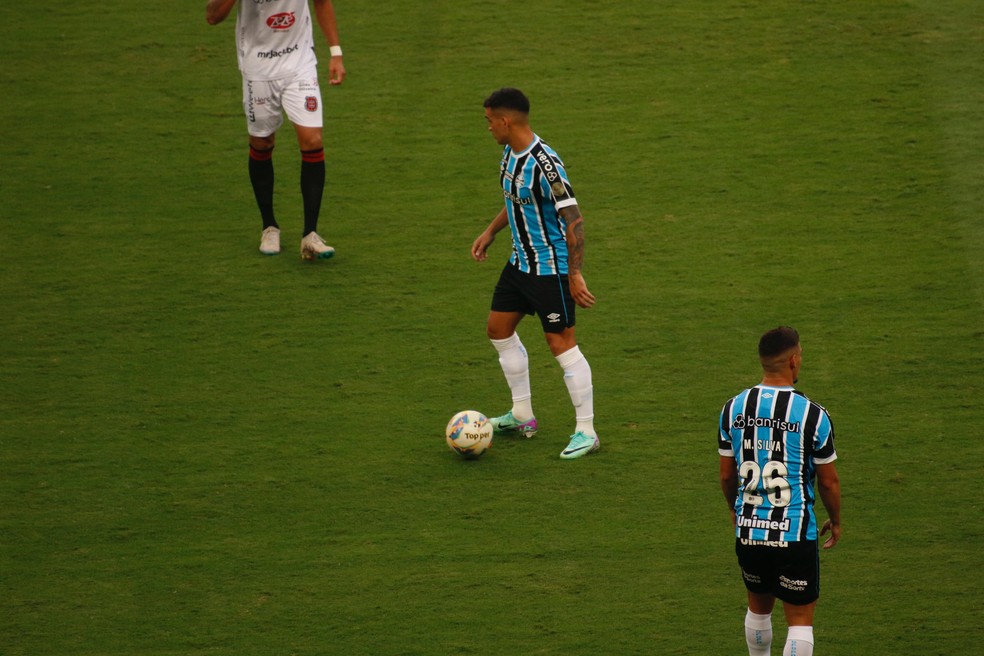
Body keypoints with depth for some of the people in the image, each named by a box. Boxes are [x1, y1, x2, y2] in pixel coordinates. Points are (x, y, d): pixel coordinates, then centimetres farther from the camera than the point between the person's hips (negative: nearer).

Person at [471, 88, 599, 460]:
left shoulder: (544, 163, -26)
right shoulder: (510, 154, 3)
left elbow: (574, 220, -26)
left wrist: (575, 275, -26)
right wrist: (491, 231, 22)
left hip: (551, 267, -10)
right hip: (521, 261, 10)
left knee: (560, 342, -7)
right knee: (499, 329, 16)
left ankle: (586, 431, 2)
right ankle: (522, 416, 29)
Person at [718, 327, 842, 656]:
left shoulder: (733, 408, -1)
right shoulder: (813, 415, -13)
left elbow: (726, 474, 9)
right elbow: (828, 481, -3)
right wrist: (835, 521, 15)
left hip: (748, 531, 5)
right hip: (795, 533, -4)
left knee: (758, 608, 24)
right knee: (800, 620, 3)